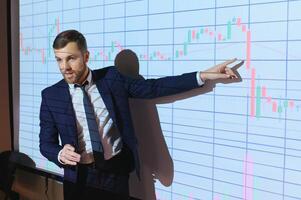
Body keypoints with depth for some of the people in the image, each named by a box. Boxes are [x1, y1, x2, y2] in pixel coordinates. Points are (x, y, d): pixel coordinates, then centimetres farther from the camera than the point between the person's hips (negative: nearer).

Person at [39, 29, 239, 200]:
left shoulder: (112, 78, -3)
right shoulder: (51, 95, -3)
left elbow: (154, 87, -5)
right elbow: (46, 143, 1)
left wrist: (203, 76, -11)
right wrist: (60, 154, -22)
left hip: (116, 173, 0)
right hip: (79, 177, 0)